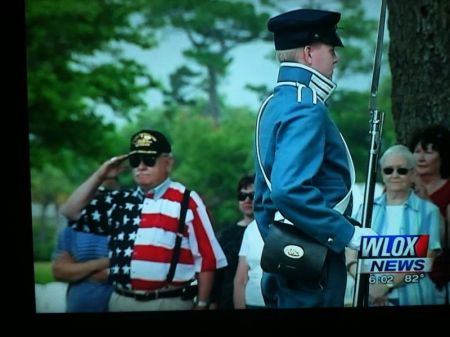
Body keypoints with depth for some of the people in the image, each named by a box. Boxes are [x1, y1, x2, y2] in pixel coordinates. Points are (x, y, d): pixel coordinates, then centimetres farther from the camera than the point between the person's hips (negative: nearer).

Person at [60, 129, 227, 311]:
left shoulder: (187, 201, -4)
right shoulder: (120, 201, 13)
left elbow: (207, 258, -4)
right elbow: (72, 212, 16)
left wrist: (201, 304, -6)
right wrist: (100, 175, 7)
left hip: (169, 303, -5)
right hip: (121, 301, 5)